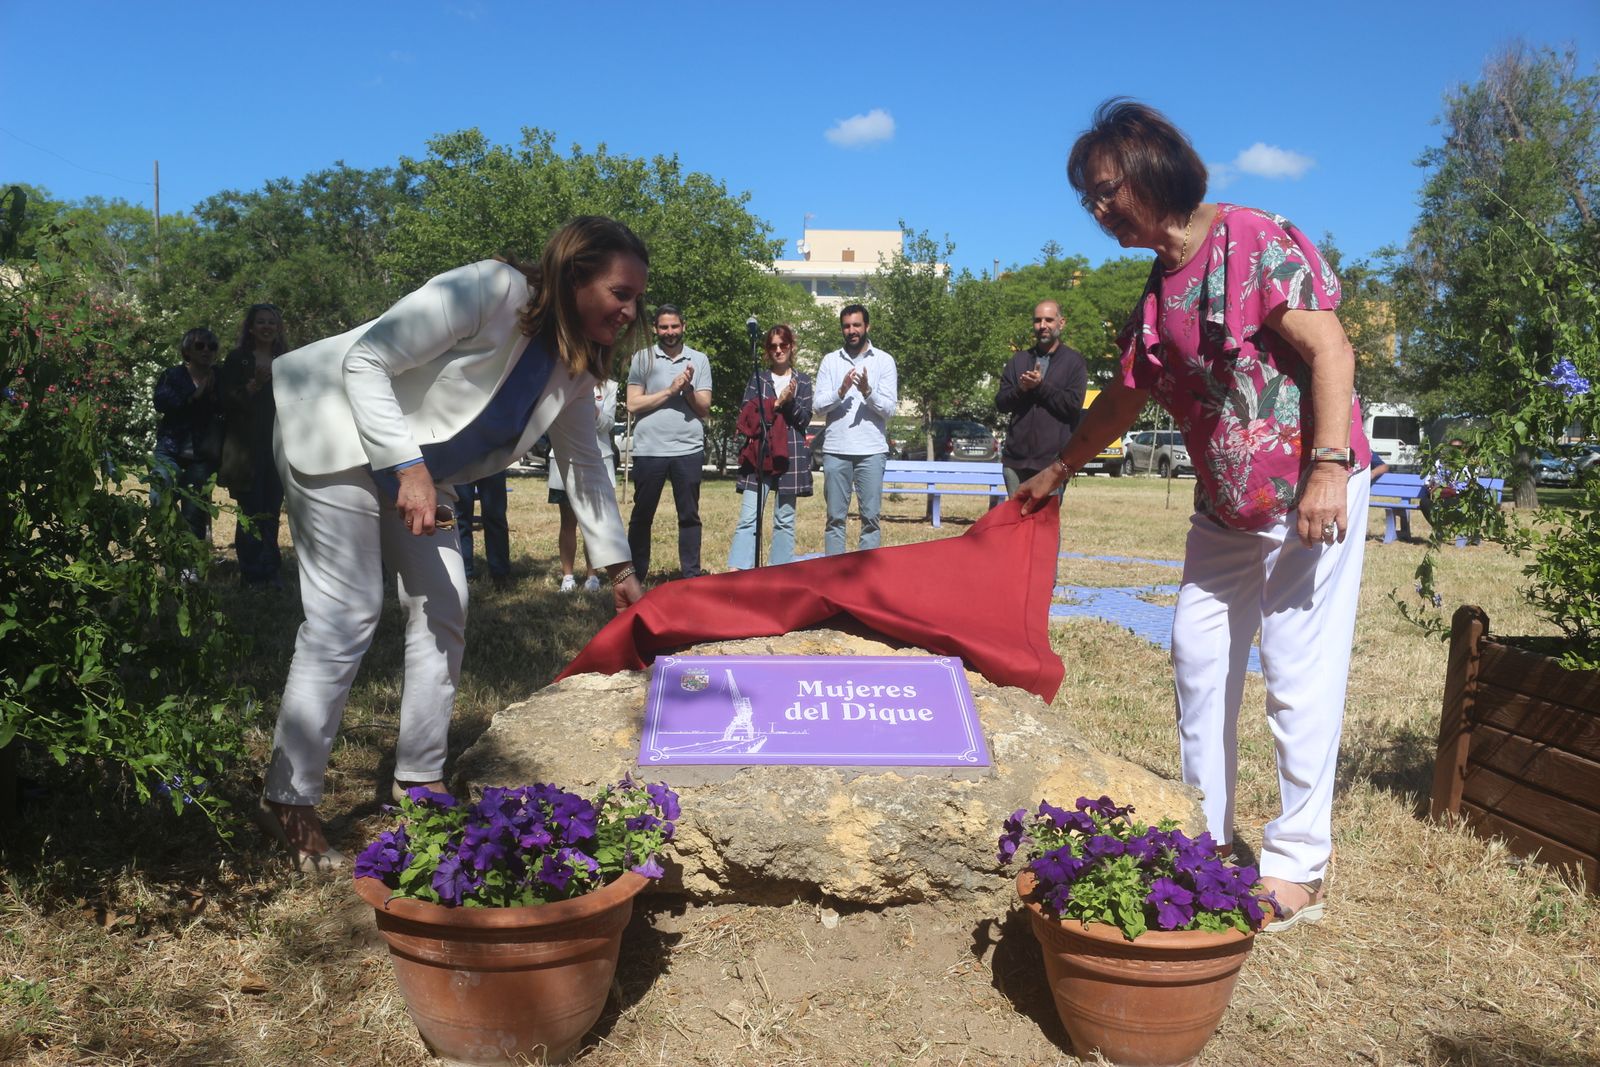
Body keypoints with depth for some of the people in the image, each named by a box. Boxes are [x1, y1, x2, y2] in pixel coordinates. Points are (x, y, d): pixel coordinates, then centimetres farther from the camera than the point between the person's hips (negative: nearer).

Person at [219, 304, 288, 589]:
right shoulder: (238, 359, 3)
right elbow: (228, 400, -4)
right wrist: (254, 384, -17)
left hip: (277, 445, 3)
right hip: (248, 445, -3)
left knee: (272, 510, 2)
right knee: (251, 510, -5)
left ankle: (270, 571, 7)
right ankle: (252, 573, -1)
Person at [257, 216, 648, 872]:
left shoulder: (572, 367, -1)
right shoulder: (489, 291, -25)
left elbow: (585, 462, 8)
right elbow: (365, 360, -25)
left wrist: (617, 566, 8)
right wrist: (409, 469, -31)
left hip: (419, 467, 8)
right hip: (340, 439, -8)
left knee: (443, 608, 3)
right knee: (346, 616, -12)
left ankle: (420, 780, 15)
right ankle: (287, 803, -1)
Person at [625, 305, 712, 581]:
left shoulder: (699, 360, 9)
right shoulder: (642, 358, 5)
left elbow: (704, 408, 5)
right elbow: (633, 405, -4)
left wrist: (688, 388, -13)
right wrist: (670, 390, -10)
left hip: (688, 448, 1)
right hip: (649, 450, -1)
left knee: (689, 515, 5)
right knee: (642, 515, 6)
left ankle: (691, 575, 11)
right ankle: (635, 575, 16)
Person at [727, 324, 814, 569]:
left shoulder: (802, 381, 10)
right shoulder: (758, 378, 11)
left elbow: (804, 419, 2)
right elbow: (746, 414, 1)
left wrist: (790, 400, -15)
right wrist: (777, 403, -9)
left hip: (790, 455, 1)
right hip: (759, 454, -1)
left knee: (785, 519, 5)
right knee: (748, 517, -10)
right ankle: (735, 572, -16)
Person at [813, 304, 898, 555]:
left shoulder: (884, 360, 5)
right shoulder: (830, 360, 10)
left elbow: (889, 408, -2)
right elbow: (818, 405, 2)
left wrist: (867, 391, -19)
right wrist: (841, 391, -15)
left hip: (871, 450, -1)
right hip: (836, 449, 1)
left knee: (870, 517, 0)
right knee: (835, 518, 4)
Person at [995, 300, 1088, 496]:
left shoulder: (1074, 361, 4)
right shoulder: (1019, 360, 16)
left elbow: (1073, 404, -8)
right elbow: (1001, 403, 8)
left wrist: (1040, 386, -11)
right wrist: (1020, 389, -11)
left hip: (1052, 459, -4)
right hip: (1016, 458, 4)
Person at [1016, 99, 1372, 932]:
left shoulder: (1256, 242, -12)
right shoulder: (1159, 291, 11)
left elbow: (1329, 349, -18)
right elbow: (1125, 396, 22)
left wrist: (1328, 467, -27)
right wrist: (1057, 472, 29)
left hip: (1308, 493, -8)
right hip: (1225, 508, 8)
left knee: (1297, 670, -4)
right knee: (1198, 653, 11)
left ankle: (1297, 867, 8)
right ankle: (1204, 834, 26)